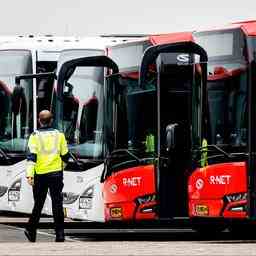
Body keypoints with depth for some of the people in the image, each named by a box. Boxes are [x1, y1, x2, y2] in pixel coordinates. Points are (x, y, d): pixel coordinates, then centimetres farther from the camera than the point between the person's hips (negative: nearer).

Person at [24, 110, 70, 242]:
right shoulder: (59, 135, 3)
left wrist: (29, 174, -18)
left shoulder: (35, 136, -3)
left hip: (40, 174, 0)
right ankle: (60, 234, -7)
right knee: (57, 204, 0)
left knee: (38, 204, 12)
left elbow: (31, 156, -12)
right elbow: (65, 157, 7)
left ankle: (31, 231, 17)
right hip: (56, 174, 0)